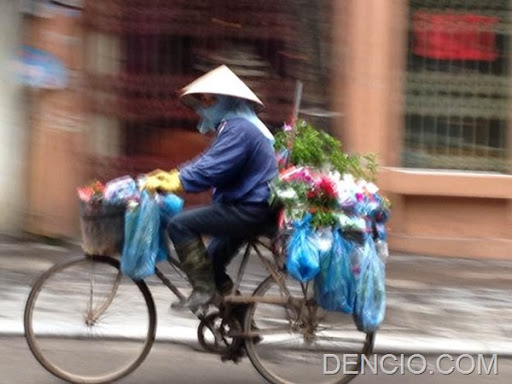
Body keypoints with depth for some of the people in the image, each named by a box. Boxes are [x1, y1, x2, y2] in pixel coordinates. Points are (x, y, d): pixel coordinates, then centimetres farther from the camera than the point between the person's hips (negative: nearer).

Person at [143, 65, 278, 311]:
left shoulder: (238, 129, -18)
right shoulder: (235, 126, 18)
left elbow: (209, 171, -25)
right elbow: (207, 162, 20)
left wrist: (165, 184, -19)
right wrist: (170, 176, 9)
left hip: (250, 210, -11)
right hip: (251, 209, 11)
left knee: (180, 224, -17)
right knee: (213, 263, 23)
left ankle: (203, 289, -15)